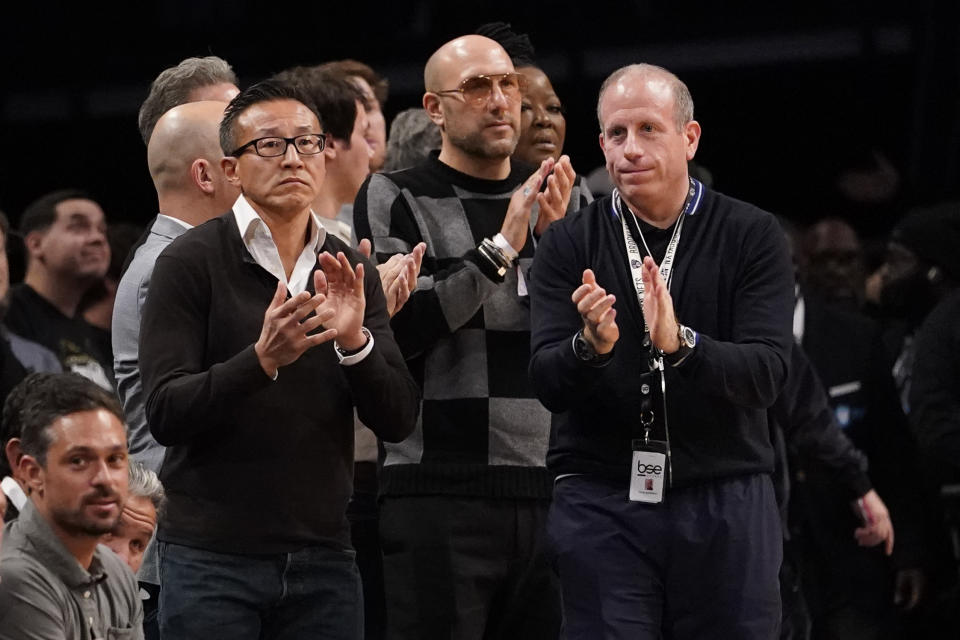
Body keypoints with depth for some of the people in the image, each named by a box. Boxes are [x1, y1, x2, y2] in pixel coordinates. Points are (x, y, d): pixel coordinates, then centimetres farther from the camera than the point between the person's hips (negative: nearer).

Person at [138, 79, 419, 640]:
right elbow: (165, 414, -11)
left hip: (323, 558, 4)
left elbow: (399, 420, 2)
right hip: (213, 558, -3)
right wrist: (262, 359, -26)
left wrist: (354, 341, -16)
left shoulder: (353, 273, 9)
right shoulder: (191, 262, -4)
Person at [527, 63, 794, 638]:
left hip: (725, 503, 0)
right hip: (600, 500, 0)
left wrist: (680, 344, -28)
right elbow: (548, 385, -4)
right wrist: (591, 346, -26)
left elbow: (767, 374, -10)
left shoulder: (752, 236, 0)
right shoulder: (569, 245, 4)